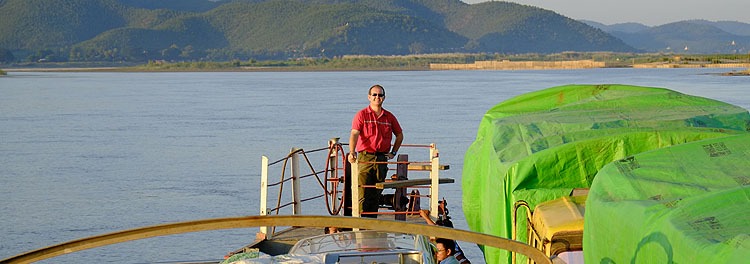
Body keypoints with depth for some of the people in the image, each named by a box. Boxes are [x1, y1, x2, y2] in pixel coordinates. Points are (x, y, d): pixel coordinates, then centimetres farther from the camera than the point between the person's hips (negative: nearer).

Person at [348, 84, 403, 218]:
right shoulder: (362, 115, -1)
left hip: (382, 159, 4)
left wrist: (393, 152, 14)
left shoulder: (389, 117, 11)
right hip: (365, 158, -4)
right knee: (363, 194, -10)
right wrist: (352, 152, -30)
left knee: (376, 195, 7)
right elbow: (354, 134, -14)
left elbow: (399, 135, 26)